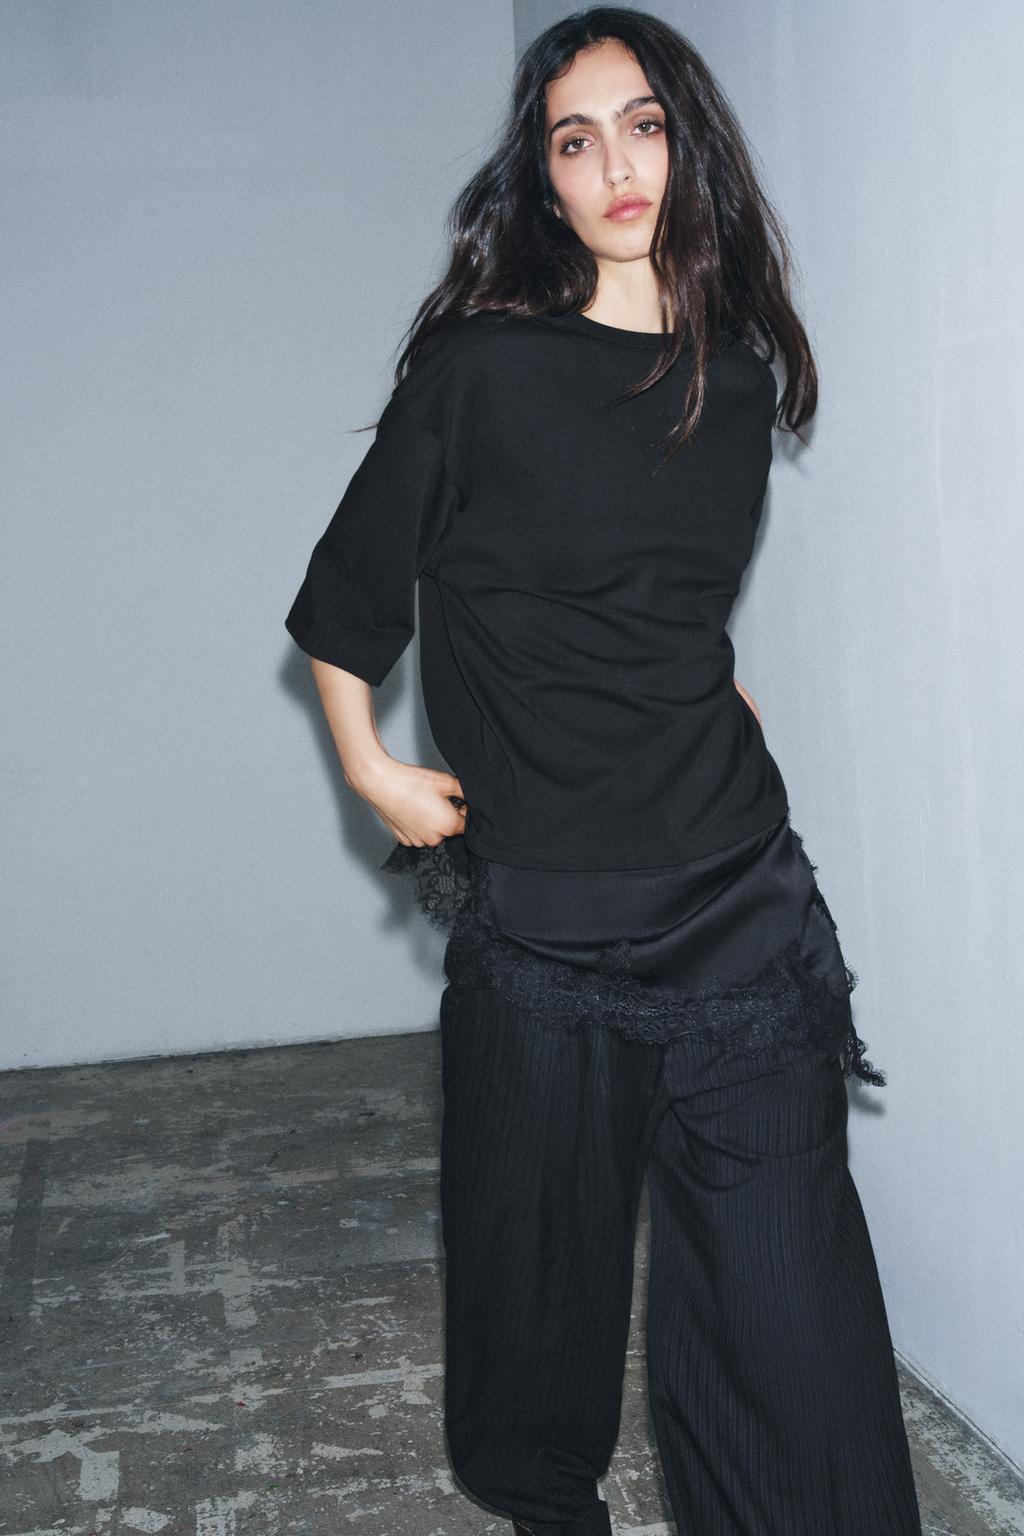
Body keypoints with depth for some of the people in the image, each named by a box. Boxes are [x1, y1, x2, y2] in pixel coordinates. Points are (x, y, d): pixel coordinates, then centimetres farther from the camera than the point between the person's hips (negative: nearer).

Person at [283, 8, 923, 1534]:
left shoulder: (739, 378, 9)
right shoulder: (481, 365, -5)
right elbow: (347, 587, 5)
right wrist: (369, 767, 2)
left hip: (737, 897, 3)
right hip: (542, 918, -3)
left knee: (786, 1284, 0)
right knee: (549, 1246, 14)